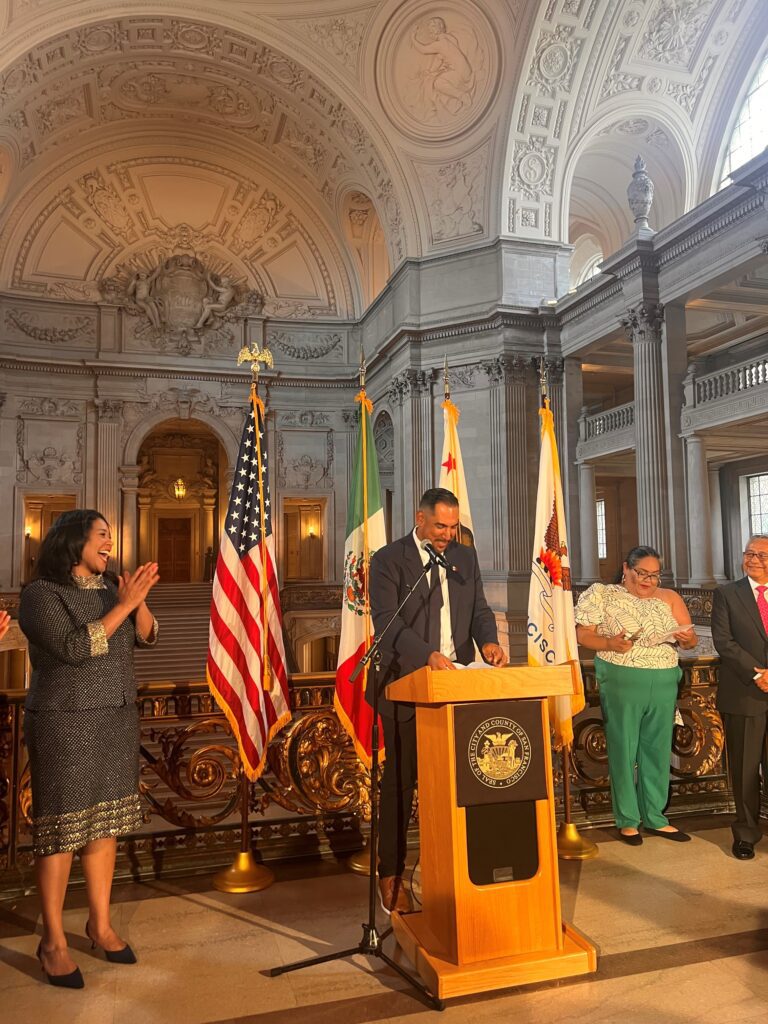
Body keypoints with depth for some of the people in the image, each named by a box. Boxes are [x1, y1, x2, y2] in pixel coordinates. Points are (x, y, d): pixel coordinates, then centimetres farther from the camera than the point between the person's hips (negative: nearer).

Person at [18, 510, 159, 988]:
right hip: (65, 723, -5)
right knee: (61, 827, 1)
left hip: (118, 720, 6)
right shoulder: (41, 593, -9)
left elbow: (147, 636, 4)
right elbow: (74, 648, -20)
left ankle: (101, 923, 25)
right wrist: (124, 605, -21)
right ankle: (53, 940, 15)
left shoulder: (111, 586, 8)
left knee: (106, 822, 11)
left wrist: (139, 601, -14)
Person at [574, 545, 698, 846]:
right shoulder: (605, 596, -2)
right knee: (623, 750, 5)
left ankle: (654, 817, 27)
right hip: (622, 682, -3)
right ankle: (627, 819, 19)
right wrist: (609, 644, -23)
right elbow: (583, 635, -6)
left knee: (657, 750, 12)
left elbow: (691, 639, 9)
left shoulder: (670, 598, 9)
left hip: (664, 683, 4)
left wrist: (687, 638, -14)